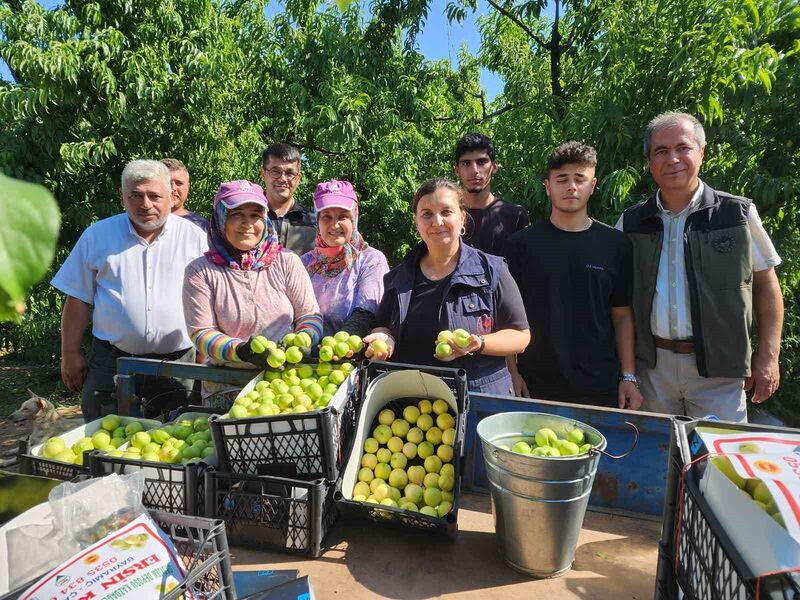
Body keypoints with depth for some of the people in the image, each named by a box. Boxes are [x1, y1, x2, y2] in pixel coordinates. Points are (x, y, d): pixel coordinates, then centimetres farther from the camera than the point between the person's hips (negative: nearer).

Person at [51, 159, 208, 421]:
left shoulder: (194, 237, 1)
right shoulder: (98, 236, 5)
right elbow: (79, 300, 8)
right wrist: (70, 355, 5)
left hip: (178, 360, 0)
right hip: (111, 359, 1)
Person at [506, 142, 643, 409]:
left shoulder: (615, 244, 2)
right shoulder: (523, 243, -1)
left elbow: (622, 315, 5)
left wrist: (628, 377, 1)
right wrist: (513, 372, -4)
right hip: (536, 384, -1)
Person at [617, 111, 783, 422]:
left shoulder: (739, 213, -2)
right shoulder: (631, 221, 2)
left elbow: (766, 284, 3)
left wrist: (768, 356, -2)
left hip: (719, 370, -2)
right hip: (652, 365, 2)